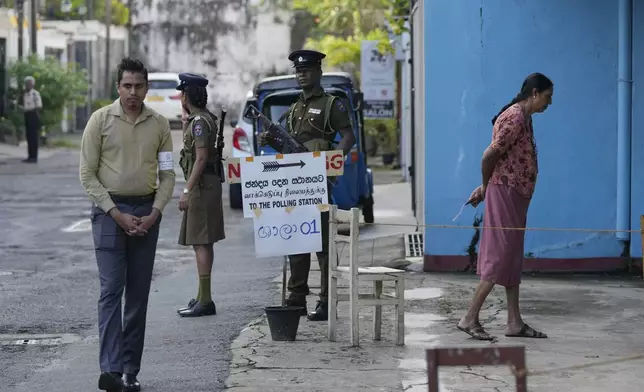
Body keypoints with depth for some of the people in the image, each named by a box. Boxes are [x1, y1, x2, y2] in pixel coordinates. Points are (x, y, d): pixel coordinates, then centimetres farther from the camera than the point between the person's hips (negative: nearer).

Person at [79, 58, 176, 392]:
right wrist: (117, 214, -10)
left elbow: (167, 175, 9)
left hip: (146, 211, 3)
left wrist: (154, 214, -5)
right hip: (109, 210, -3)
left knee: (139, 293, 5)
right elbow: (87, 174, -3)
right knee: (111, 288, -11)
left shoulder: (159, 125, 6)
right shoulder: (101, 120, -2)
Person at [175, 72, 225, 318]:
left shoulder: (200, 122, -16)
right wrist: (186, 116, 23)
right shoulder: (201, 118, 15)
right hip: (206, 185, 11)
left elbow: (201, 158, -22)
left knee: (200, 242, -11)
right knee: (201, 242, 15)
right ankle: (202, 297, 21)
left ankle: (205, 300, -12)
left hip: (201, 185, -11)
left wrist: (187, 191, -23)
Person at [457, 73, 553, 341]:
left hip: (516, 195, 10)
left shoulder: (524, 118, 15)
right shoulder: (515, 117, -17)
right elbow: (490, 155, -20)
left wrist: (485, 187, 11)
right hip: (505, 192, -10)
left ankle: (515, 323, 14)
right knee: (501, 256, -9)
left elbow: (495, 156, 16)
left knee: (513, 258, 10)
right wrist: (486, 186, -5)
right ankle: (470, 319, -6)